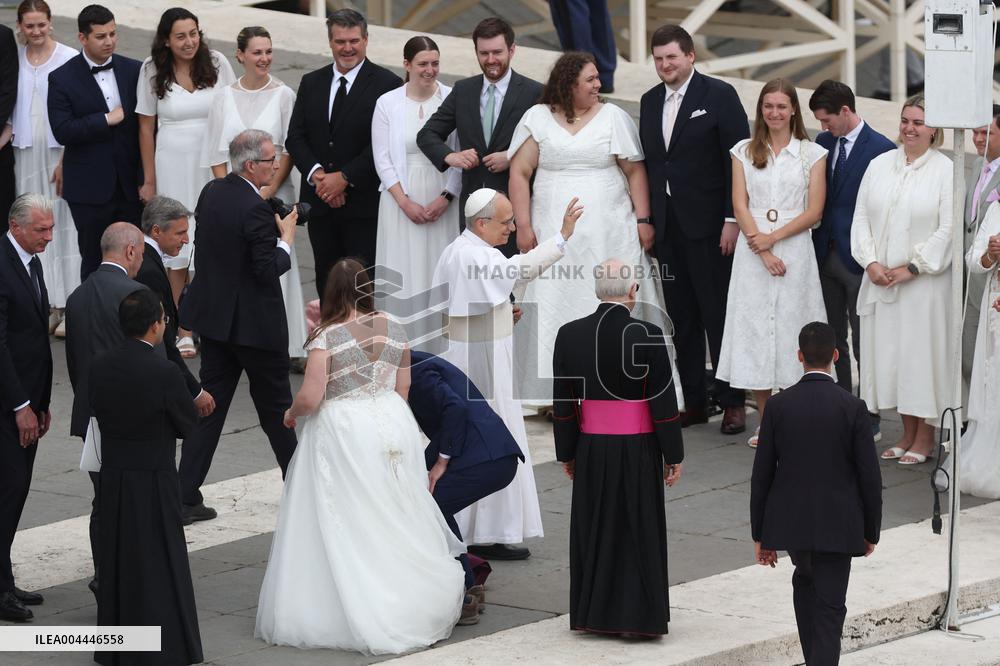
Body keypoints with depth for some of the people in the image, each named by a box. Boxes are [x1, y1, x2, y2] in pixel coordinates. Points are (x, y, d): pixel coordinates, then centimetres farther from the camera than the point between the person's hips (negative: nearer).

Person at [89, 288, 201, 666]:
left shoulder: (100, 367, -3)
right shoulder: (164, 373, -20)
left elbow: (98, 411, 7)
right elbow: (188, 422, -8)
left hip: (112, 477, 6)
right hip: (154, 479, -6)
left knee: (116, 559, 16)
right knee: (158, 562, 3)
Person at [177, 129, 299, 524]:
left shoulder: (211, 192, 2)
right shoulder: (255, 210, -22)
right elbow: (268, 270, -23)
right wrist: (286, 239, -6)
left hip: (214, 316, 7)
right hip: (254, 322, -7)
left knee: (209, 403, 8)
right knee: (276, 404, 10)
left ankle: (185, 497, 3)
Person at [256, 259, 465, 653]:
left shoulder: (327, 337, -12)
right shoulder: (394, 331, 4)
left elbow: (309, 398, -15)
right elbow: (402, 391, 10)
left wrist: (290, 414, 6)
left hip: (343, 434, -5)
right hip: (393, 425, 5)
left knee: (346, 529, 2)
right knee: (395, 521, 15)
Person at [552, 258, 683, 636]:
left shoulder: (569, 335, -5)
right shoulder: (647, 336, -15)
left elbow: (563, 404, 1)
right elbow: (664, 403, -11)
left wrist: (566, 453, 11)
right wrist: (674, 456, -2)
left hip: (591, 450, 3)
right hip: (638, 451, -3)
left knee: (593, 530, 13)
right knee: (638, 531, 7)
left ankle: (593, 614, 20)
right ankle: (637, 616, 11)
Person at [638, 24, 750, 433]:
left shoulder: (719, 95, -4)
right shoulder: (650, 101, 13)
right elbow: (646, 163, 15)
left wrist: (732, 219, -13)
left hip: (708, 225, -5)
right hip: (667, 226, 5)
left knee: (719, 315, -2)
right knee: (681, 318, 8)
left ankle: (732, 403, 4)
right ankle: (693, 401, 14)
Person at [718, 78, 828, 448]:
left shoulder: (812, 154, 5)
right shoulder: (744, 152, 9)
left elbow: (814, 211, -1)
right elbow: (740, 206, 2)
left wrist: (773, 238, -12)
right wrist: (763, 252, -10)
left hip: (795, 250, -1)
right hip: (753, 252, 2)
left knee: (791, 327, -2)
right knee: (754, 333, 1)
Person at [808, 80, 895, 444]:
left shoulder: (881, 149, -12)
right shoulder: (823, 143, 7)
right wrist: (814, 248, 5)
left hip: (858, 259, -6)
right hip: (826, 256, 6)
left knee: (864, 345, 1)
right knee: (831, 340, 12)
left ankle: (869, 422, 9)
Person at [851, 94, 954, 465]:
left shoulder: (944, 171, -5)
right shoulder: (880, 165, 9)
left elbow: (948, 229, -10)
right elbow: (861, 217, 8)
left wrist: (911, 268, -13)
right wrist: (871, 262, -5)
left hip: (923, 281, -5)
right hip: (880, 279, 5)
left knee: (922, 351, -2)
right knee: (887, 351, 8)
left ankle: (925, 436, 9)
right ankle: (907, 432, 19)